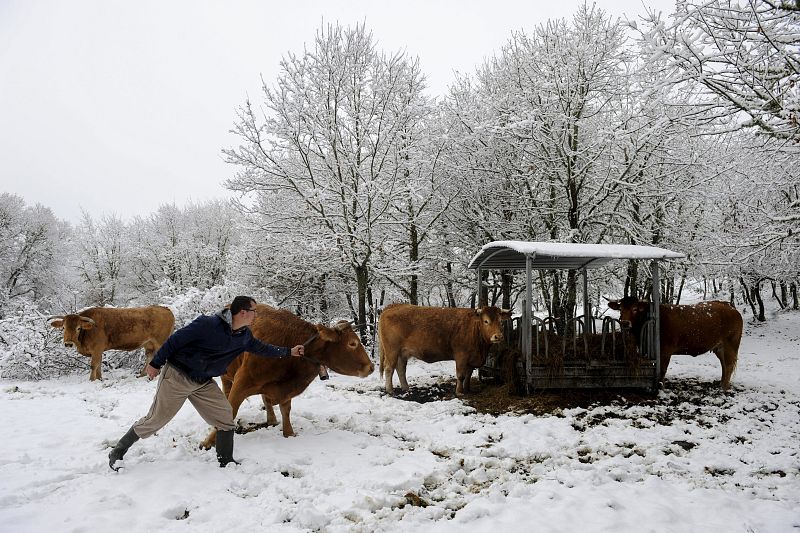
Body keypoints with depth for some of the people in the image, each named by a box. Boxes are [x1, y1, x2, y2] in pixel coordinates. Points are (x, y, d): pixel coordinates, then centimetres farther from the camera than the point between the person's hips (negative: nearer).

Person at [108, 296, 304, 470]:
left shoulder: (244, 336, -3)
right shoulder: (208, 324, -27)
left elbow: (260, 348, 15)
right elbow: (176, 339, -20)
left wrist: (289, 352, 14)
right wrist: (156, 364, -14)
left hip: (203, 382, 7)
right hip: (177, 376, -6)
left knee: (225, 417, -3)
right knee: (155, 419, 3)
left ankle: (226, 461, 10)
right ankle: (117, 453, 23)